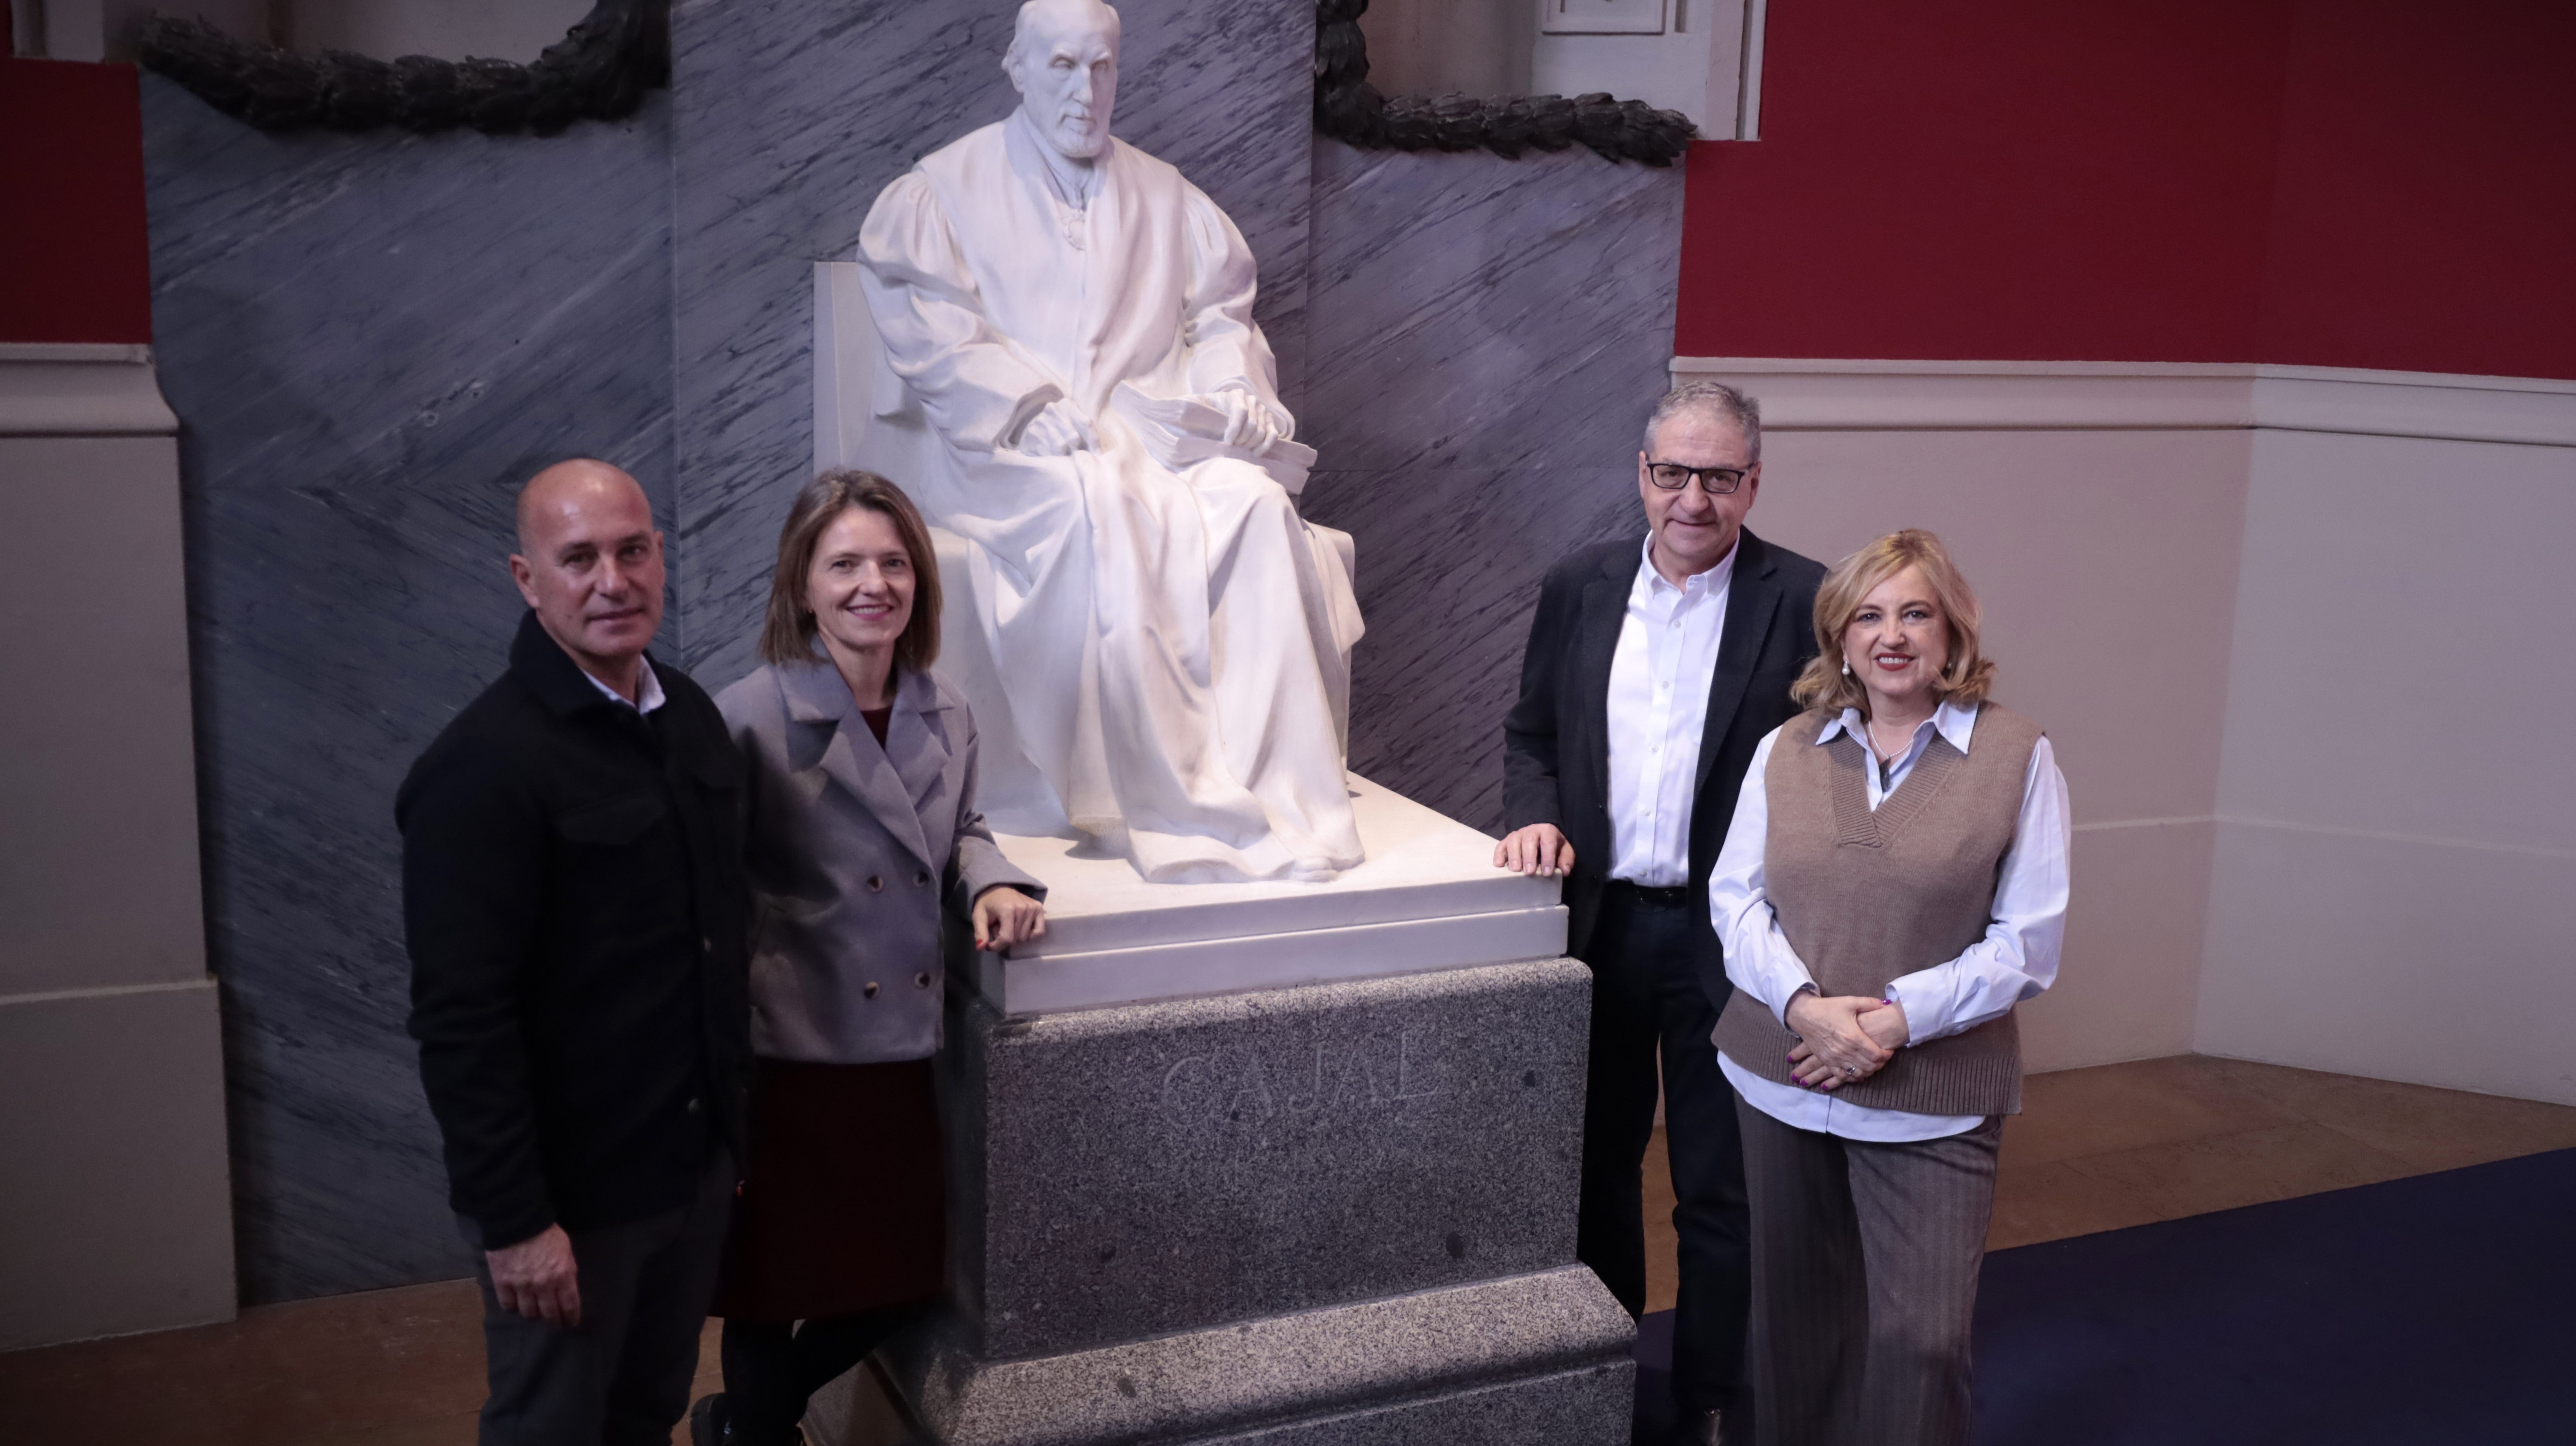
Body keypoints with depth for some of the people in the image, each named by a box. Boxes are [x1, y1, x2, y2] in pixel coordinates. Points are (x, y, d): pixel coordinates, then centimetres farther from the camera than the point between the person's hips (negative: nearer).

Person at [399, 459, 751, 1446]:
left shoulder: (690, 713, 4)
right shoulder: (482, 766, -20)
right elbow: (460, 1019, -21)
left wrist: (735, 1116, 14)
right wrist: (514, 1220, -21)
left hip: (698, 1162, 6)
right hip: (571, 1193, -6)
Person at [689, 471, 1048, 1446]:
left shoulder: (946, 718, 2)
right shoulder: (748, 723, -17)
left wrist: (992, 886, -4)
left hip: (899, 1053, 6)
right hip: (787, 1061, -6)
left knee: (902, 1285, 19)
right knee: (776, 1294, 11)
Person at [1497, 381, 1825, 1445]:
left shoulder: (1804, 602, -9)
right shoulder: (1579, 588, 3)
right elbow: (1530, 731, 12)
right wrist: (1536, 814, -7)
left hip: (1725, 938, -4)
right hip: (1598, 923, 4)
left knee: (1721, 1194, 9)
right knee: (1596, 1169, 20)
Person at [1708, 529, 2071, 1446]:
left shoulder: (2016, 757, -3)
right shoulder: (1785, 751, 6)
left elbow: (2028, 940, -5)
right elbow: (1736, 896, 4)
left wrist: (1900, 1018, -15)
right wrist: (1804, 1004, -14)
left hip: (1932, 1096, -3)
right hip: (1782, 1078, 3)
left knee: (1921, 1335, -7)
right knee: (1797, 1319, 14)